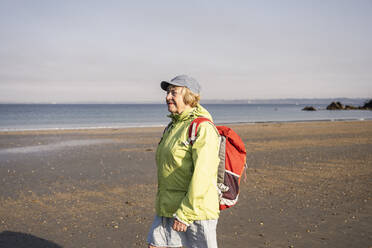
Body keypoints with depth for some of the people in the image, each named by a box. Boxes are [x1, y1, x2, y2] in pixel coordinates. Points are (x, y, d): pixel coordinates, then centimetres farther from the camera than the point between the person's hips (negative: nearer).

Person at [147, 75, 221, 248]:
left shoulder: (203, 128, -14)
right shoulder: (173, 127, 13)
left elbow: (203, 175, -21)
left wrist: (185, 214, -22)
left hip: (195, 211, -8)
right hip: (167, 210, 8)